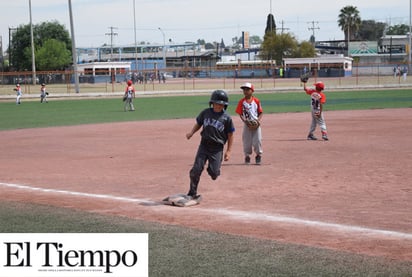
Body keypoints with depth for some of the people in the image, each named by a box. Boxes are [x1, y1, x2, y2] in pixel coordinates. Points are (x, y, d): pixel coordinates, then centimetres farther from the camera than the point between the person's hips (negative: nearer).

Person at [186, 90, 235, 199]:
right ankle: (192, 193, 9)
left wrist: (228, 151, -1)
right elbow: (198, 124, 16)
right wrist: (191, 133, -4)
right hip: (204, 145, 2)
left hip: (217, 148, -2)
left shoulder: (226, 117, -4)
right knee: (196, 169, -6)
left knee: (214, 173, -7)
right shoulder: (205, 112, 3)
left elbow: (230, 135, 1)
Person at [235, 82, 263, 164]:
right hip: (247, 124, 0)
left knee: (257, 140, -3)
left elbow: (261, 112, 5)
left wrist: (258, 119, -12)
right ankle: (247, 156, 19)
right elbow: (240, 114, 0)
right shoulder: (241, 102, 0)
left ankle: (258, 155, 15)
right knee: (246, 140, 4)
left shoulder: (256, 101, 0)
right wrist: (244, 120, -16)